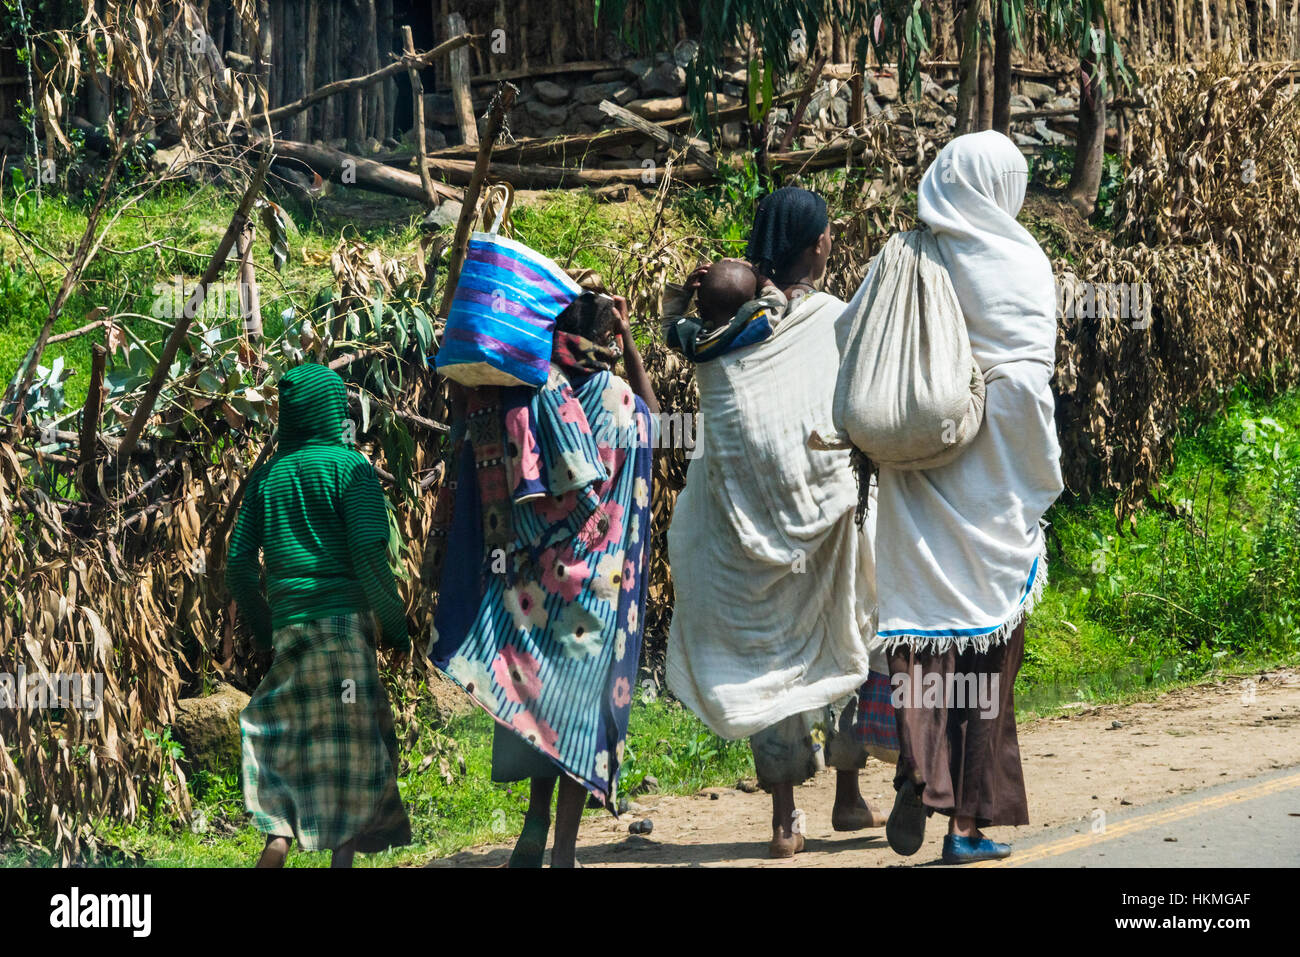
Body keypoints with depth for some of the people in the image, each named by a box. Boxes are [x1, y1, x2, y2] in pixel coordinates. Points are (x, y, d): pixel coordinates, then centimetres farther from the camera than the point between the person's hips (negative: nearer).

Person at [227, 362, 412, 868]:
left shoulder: (266, 475, 11)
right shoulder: (349, 466, -4)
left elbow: (239, 565, 8)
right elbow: (369, 556, -13)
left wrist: (264, 630, 19)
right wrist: (395, 626, -3)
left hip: (288, 629, 5)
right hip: (343, 624, -5)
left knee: (290, 749, 11)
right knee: (352, 750, 0)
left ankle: (274, 850, -3)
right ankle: (343, 854, -4)